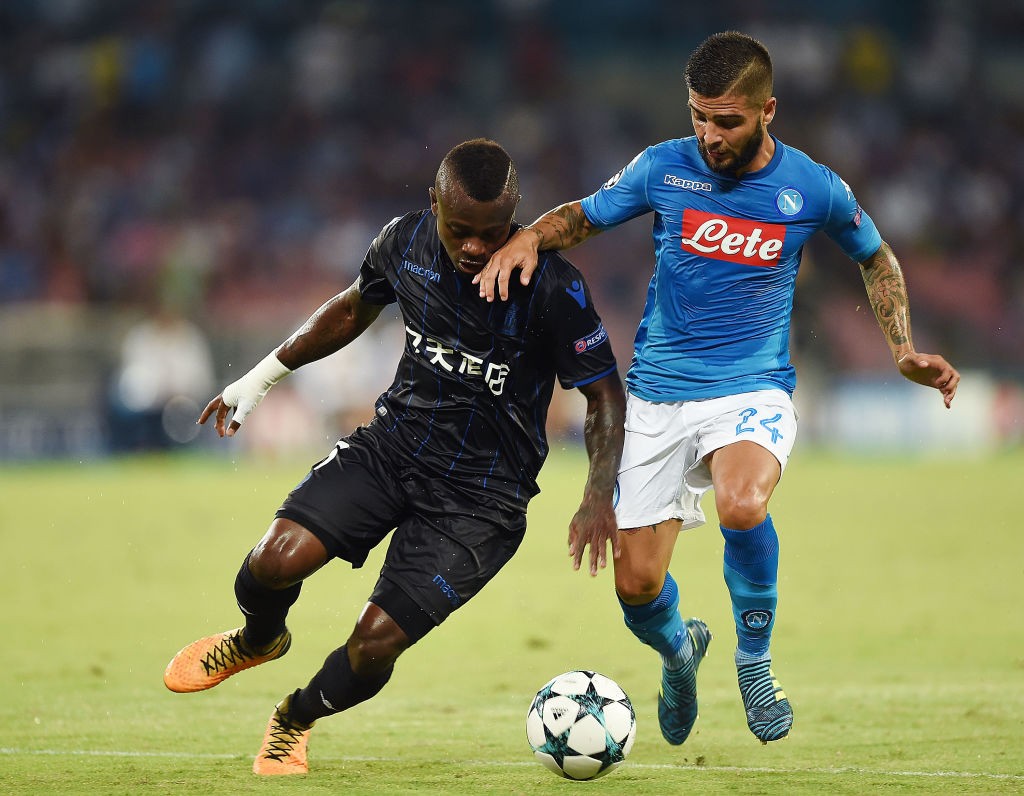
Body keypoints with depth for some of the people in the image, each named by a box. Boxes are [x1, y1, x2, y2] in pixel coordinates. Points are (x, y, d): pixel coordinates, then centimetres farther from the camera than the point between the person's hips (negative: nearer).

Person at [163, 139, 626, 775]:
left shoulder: (555, 288, -19)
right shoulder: (405, 243, -6)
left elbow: (606, 396, -8)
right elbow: (355, 308, 16)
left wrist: (599, 497, -21)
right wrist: (263, 375, 18)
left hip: (482, 496, -3)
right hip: (394, 443, 3)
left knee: (376, 641, -15)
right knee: (278, 558, -20)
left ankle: (295, 721, 20)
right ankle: (258, 640, 18)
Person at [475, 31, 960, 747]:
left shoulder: (814, 189, -3)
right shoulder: (664, 167, -2)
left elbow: (876, 258, 16)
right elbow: (585, 215, 12)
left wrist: (904, 351, 5)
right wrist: (529, 236, -10)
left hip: (754, 388, -2)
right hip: (659, 394, 2)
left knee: (742, 505, -36)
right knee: (637, 587, -4)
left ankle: (754, 655, -9)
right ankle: (679, 650, 35)